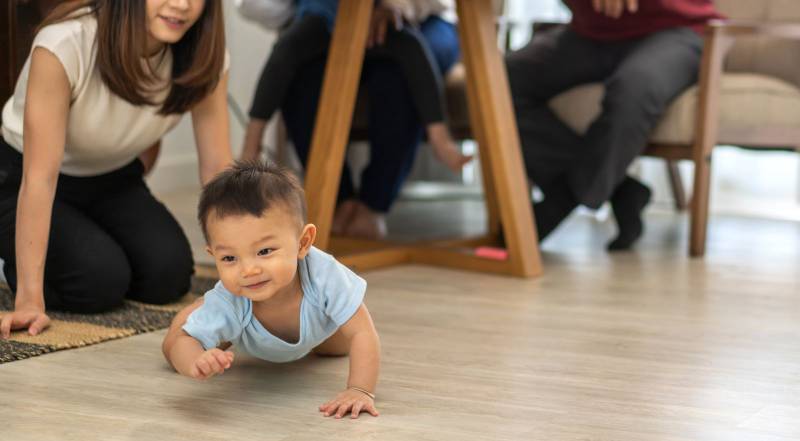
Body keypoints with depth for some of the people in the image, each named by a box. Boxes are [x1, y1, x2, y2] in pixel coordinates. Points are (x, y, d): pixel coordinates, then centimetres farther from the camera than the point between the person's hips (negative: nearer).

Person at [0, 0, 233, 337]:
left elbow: (217, 168, -16)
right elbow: (40, 175, -36)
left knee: (168, 274, -18)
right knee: (101, 279, -26)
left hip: (114, 181, 5)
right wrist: (30, 298, -39)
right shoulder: (65, 44, -34)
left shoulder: (203, 53, -20)